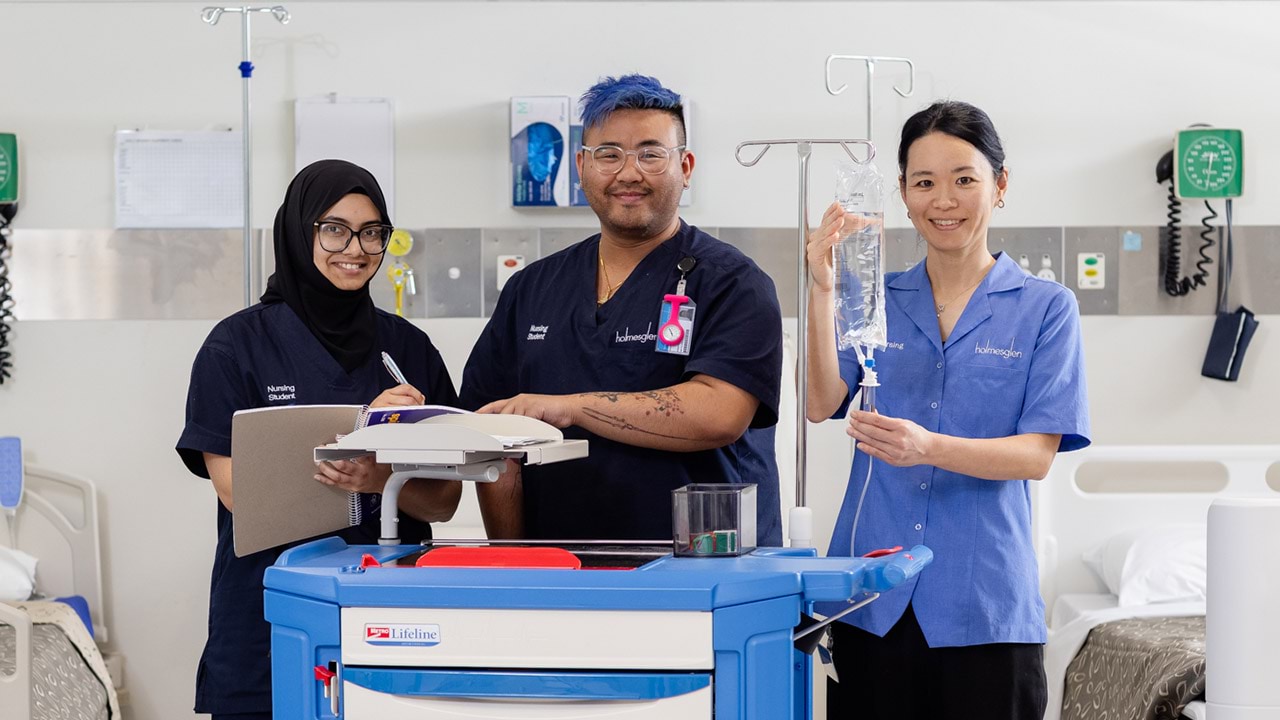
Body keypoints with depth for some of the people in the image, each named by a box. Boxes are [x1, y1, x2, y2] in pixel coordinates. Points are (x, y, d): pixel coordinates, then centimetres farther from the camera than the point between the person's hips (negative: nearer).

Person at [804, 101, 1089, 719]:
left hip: (985, 605, -2)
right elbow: (822, 404, -5)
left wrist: (930, 447, -25)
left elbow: (1037, 455, -7)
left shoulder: (1045, 308, 2)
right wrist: (822, 289, -18)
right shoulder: (876, 299, 9)